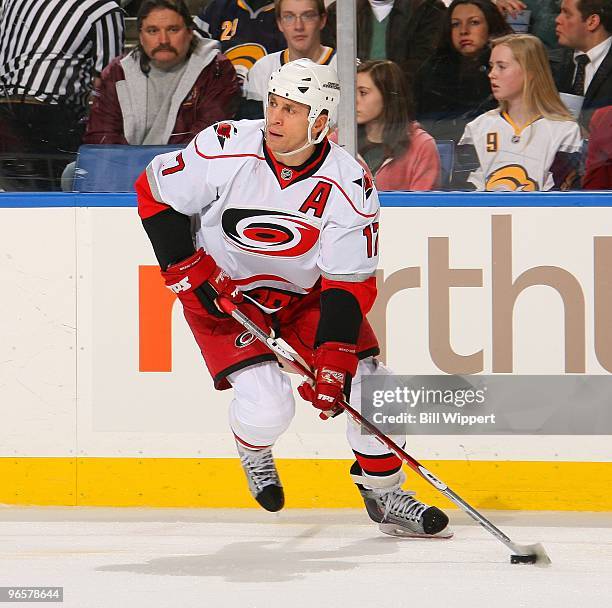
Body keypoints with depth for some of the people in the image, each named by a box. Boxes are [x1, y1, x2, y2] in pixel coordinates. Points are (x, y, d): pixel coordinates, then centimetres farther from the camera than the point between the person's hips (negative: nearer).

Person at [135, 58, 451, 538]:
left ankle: (383, 492, 14)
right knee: (268, 405, -20)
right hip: (223, 294, -3)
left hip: (304, 294, 3)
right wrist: (188, 270, -17)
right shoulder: (226, 149, -24)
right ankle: (253, 450, 18)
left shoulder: (349, 186, -21)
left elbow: (350, 284, -19)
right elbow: (155, 193, -11)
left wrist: (333, 363, -28)